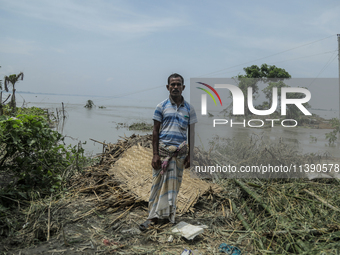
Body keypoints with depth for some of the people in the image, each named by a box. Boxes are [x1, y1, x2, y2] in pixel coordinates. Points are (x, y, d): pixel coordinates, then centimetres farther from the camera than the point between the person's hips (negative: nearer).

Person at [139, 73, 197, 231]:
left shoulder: (189, 109, 8)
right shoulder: (161, 107, 3)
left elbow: (191, 133, 11)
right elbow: (155, 131, 2)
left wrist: (190, 155, 5)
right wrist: (155, 154, -5)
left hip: (180, 152, 2)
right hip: (163, 149, -2)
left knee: (173, 184, 7)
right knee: (159, 183, -3)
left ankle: (168, 215, 19)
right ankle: (154, 217, 3)